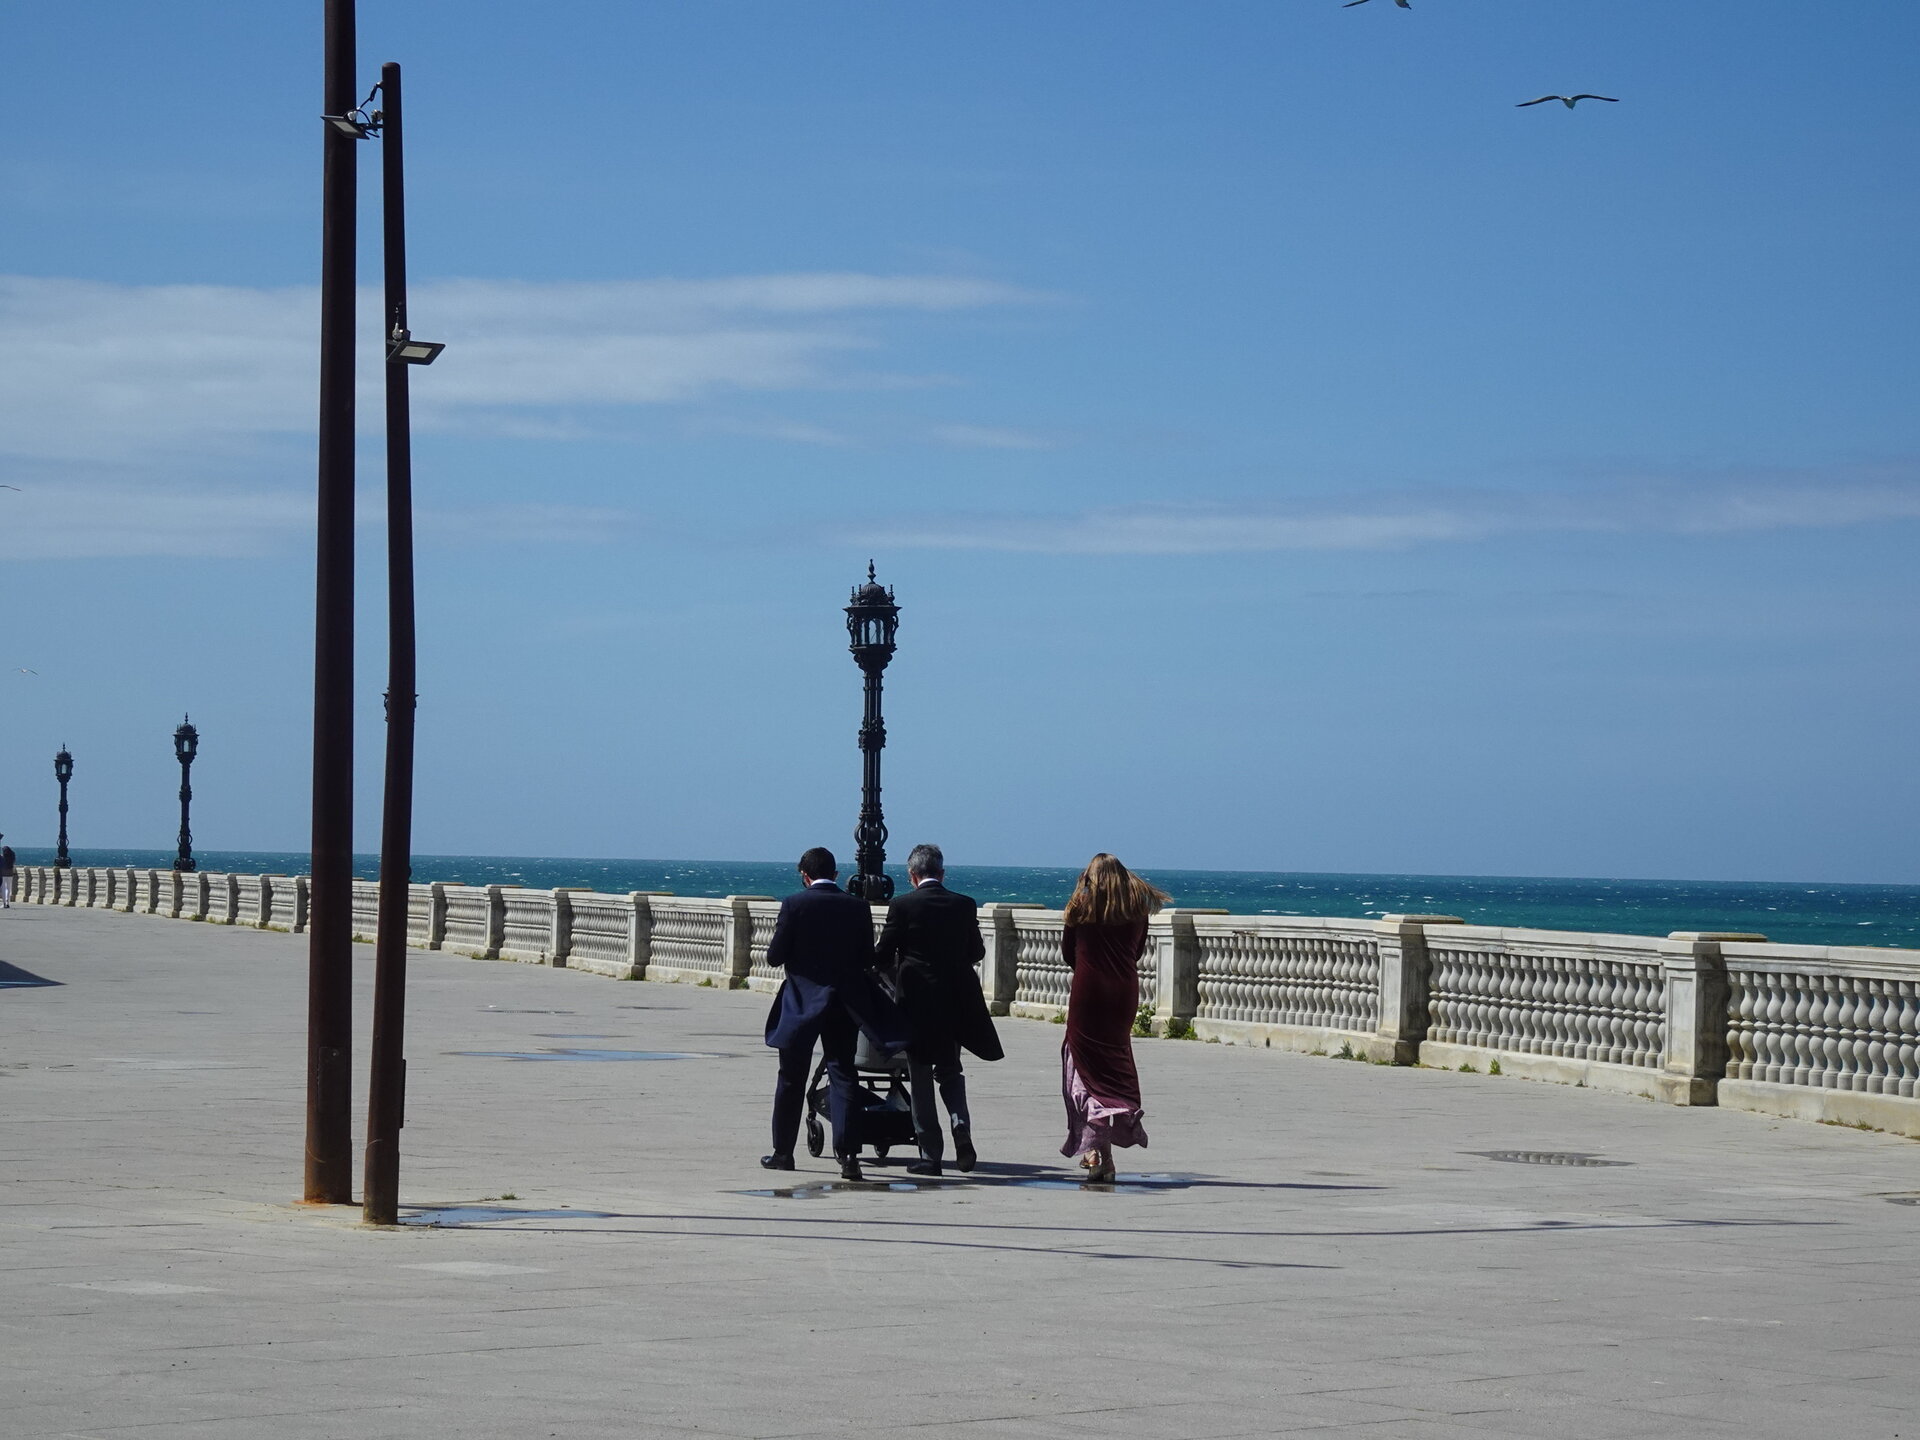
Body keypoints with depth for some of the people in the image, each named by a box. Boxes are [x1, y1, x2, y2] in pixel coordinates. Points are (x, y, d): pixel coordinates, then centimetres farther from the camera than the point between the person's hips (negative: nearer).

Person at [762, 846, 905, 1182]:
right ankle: (848, 1154, -9)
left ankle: (783, 1152, 19)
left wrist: (773, 946, 15)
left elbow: (775, 957, -7)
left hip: (801, 1003, -2)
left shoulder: (794, 905, -9)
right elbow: (868, 959, 3)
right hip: (845, 1004, 2)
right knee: (844, 1077, 2)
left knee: (791, 1079, 11)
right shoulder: (857, 907, 0)